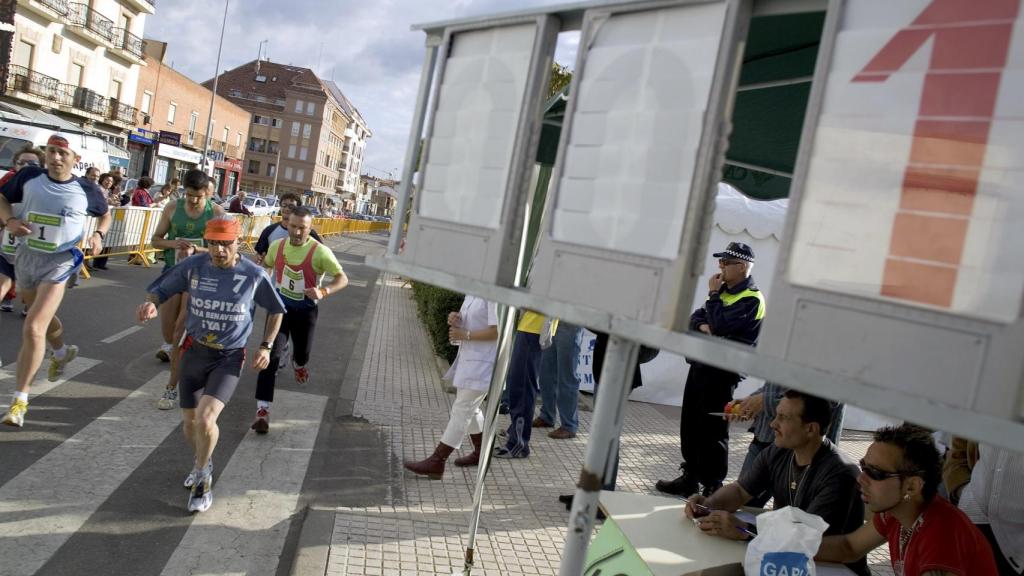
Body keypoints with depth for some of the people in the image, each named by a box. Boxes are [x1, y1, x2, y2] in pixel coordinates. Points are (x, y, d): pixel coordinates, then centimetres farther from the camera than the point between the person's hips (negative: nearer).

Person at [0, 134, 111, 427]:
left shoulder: (87, 189, -7)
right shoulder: (29, 176, -4)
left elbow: (106, 215, 11)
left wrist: (98, 235, -8)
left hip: (59, 262, -4)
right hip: (26, 256, 4)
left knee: (33, 329, -16)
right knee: (42, 318, 26)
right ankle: (62, 352, 59)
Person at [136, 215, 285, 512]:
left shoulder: (254, 275, -12)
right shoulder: (193, 265, -9)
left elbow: (275, 311, 3)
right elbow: (161, 290, -2)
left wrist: (266, 347, -5)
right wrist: (151, 304, -25)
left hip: (228, 358, -3)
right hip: (194, 352, 3)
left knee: (205, 419, -20)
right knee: (189, 423, 13)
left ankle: (202, 477, 7)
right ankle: (203, 463, 46)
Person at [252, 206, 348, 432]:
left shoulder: (320, 252, -18)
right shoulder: (277, 246, -4)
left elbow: (343, 278, -19)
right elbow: (266, 265, 18)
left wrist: (323, 292, -36)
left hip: (305, 310, -1)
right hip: (280, 306, 1)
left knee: (302, 352, 18)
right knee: (272, 355, -13)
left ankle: (298, 363, 60)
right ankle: (263, 410, -13)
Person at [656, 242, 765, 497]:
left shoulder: (751, 299, -12)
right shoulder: (724, 291, 16)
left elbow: (721, 325, -24)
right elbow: (695, 317, 13)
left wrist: (713, 294, -10)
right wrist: (702, 325, -10)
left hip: (721, 372, -9)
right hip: (701, 365, 9)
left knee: (712, 430, -3)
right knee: (689, 424, 13)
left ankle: (712, 487, 8)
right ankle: (690, 478, 25)